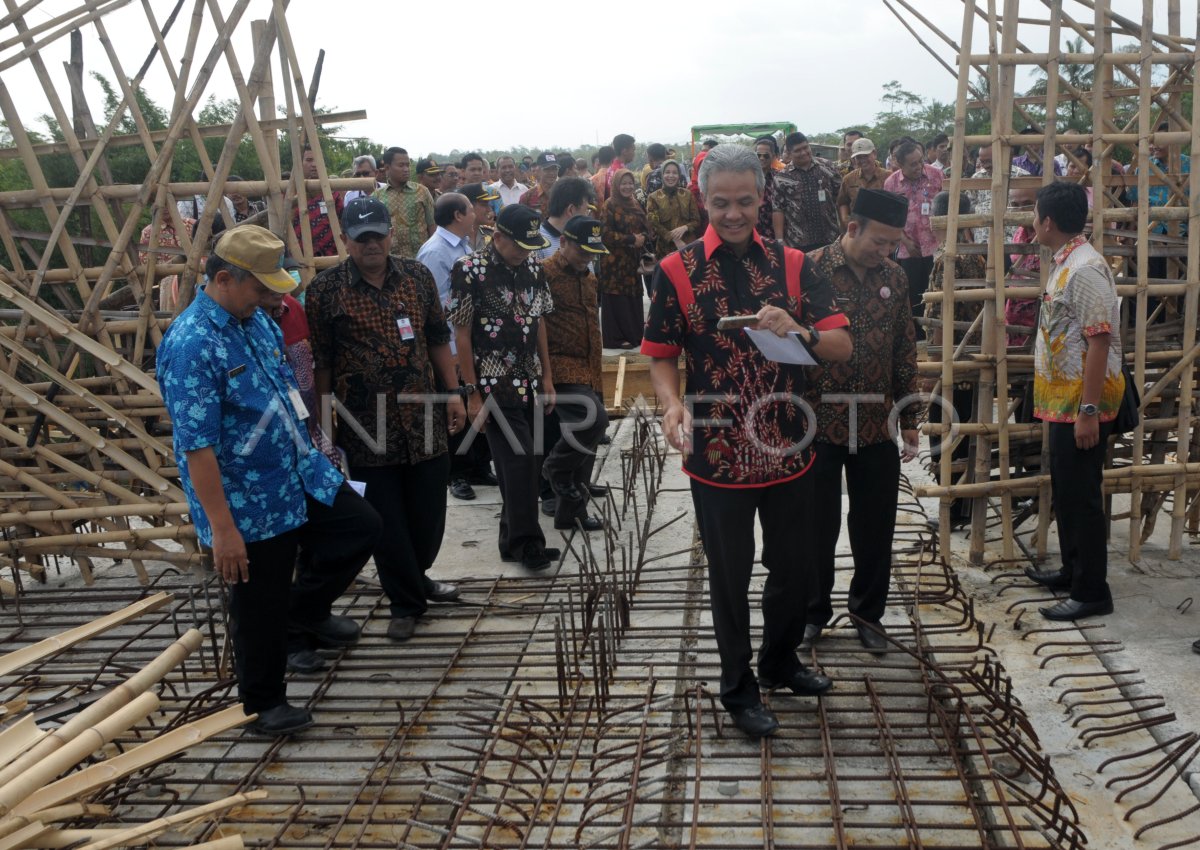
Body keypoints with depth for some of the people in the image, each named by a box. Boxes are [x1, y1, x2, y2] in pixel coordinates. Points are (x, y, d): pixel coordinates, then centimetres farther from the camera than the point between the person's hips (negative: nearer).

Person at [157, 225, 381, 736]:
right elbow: (196, 447, -27)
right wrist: (222, 528, -26)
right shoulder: (191, 346, -25)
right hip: (250, 506, -8)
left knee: (361, 528, 16)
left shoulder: (257, 319, 3)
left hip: (302, 476, 8)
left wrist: (307, 455, 23)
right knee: (259, 608, 7)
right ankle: (265, 704, 29)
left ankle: (305, 616, 36)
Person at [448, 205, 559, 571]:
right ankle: (526, 542, 1)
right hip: (494, 387, -6)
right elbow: (461, 335, -9)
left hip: (529, 385, 6)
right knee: (519, 461, -10)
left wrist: (547, 377, 12)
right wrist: (473, 395, -11)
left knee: (520, 465, 11)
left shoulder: (533, 267, 8)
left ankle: (513, 539, 26)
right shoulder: (470, 270, -10)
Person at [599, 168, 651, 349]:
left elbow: (646, 229, 17)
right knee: (617, 298, -5)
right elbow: (606, 234, -14)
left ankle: (634, 334, 17)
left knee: (633, 297, 8)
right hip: (615, 260, -7)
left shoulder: (636, 204, 14)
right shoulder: (610, 205, -7)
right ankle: (617, 337, 2)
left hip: (633, 259, 7)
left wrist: (642, 239, -6)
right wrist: (631, 239, -16)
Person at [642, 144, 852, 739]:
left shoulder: (792, 265, 1)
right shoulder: (677, 272, -5)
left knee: (796, 569, 18)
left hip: (788, 451, 3)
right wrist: (673, 406, -22)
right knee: (730, 578, 11)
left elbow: (843, 348, -3)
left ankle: (780, 663, 44)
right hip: (717, 456, -3)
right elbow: (662, 359, -2)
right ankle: (738, 688, 31)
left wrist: (799, 331, -24)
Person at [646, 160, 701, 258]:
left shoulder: (688, 195, 10)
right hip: (666, 248, -1)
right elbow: (654, 224, -4)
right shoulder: (654, 198, 4)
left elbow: (696, 220, 8)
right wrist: (674, 239, -15)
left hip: (689, 246, 2)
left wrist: (685, 228, -14)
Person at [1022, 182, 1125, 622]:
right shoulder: (1064, 263, 11)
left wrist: (1089, 410, -25)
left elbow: (1099, 342, -23)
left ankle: (1092, 592, 7)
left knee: (1081, 494, -3)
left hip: (1083, 401, -10)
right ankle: (1073, 570, 32)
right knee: (1065, 489, 18)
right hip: (1064, 398, 10)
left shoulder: (1085, 269, -20)